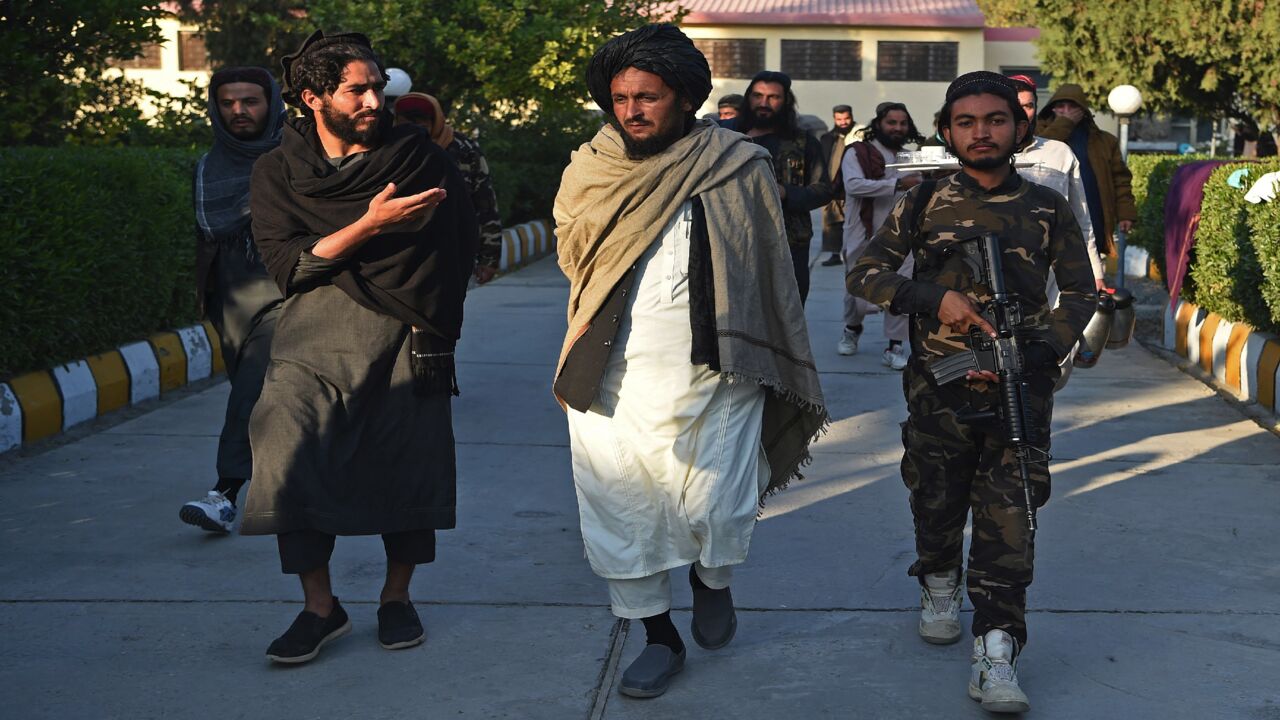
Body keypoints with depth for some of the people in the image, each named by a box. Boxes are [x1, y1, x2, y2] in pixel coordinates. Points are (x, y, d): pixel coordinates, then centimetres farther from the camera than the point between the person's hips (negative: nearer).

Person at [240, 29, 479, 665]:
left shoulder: (418, 156, 4)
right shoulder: (279, 171, 4)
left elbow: (461, 243, 8)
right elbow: (289, 266, -8)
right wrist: (370, 225, -18)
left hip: (408, 339, 0)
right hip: (313, 339, 0)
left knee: (409, 465, 1)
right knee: (292, 457, -12)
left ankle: (397, 596, 22)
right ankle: (319, 606, 3)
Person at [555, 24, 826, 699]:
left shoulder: (739, 167, -1)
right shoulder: (591, 170, 7)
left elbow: (772, 272, 5)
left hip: (712, 375, -2)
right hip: (613, 378, 3)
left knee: (715, 514, -2)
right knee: (619, 514, 6)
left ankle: (711, 579, 34)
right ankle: (659, 637, 26)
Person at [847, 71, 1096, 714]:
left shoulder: (1047, 208, 3)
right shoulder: (924, 203, 3)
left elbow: (1080, 293, 7)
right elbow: (863, 274, 2)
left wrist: (1034, 357, -9)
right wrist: (934, 299, -15)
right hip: (938, 384, 1)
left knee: (1008, 517, -7)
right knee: (936, 504, 11)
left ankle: (995, 655, -6)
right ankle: (939, 587, 42)